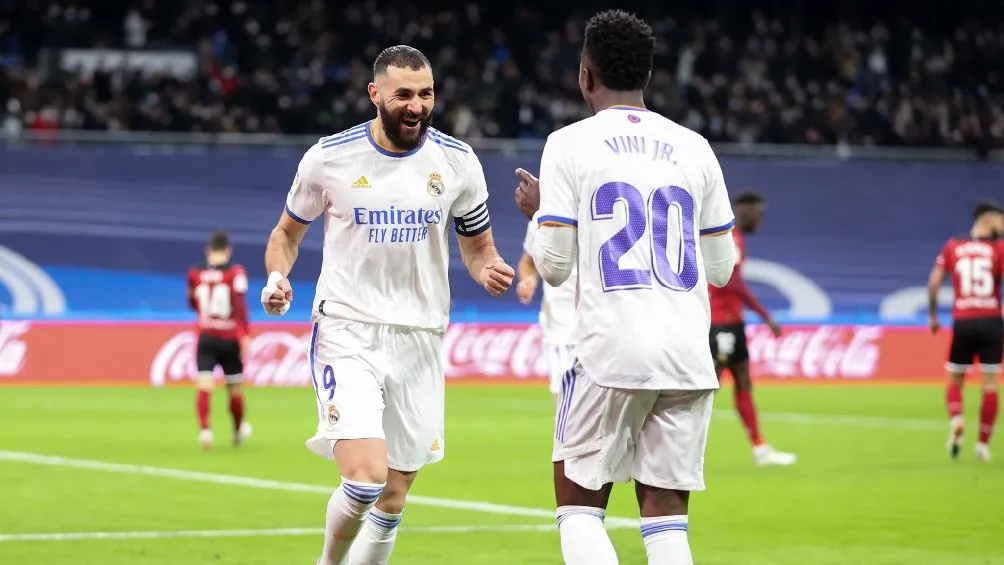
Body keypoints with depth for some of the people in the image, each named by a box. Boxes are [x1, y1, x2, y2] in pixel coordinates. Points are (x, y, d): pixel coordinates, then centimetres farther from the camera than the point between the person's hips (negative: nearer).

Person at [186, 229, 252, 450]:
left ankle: (204, 429, -30)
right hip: (230, 339, -1)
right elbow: (240, 305, -17)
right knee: (234, 387, 16)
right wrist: (245, 335, -20)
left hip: (205, 338, 1)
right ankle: (239, 430, 34)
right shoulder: (235, 273, -7)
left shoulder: (195, 273, 3)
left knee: (204, 386, -9)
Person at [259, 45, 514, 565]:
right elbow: (287, 233, 10)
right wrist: (277, 277, -11)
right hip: (346, 331, -3)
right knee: (366, 476, -20)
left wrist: (489, 269, -11)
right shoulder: (329, 157, -5)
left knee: (392, 499, 8)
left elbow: (477, 246, 13)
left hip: (419, 338, 3)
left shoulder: (457, 161, 1)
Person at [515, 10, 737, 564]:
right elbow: (721, 268, 15)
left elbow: (554, 266, -2)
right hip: (688, 355, 3)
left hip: (609, 353, -3)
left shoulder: (569, 144, 0)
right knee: (665, 514, 6)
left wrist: (538, 209, 18)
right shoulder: (694, 148, 11)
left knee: (578, 505, 8)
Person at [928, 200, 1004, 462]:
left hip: (962, 322, 2)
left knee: (955, 380, 15)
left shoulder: (952, 246, 6)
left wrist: (932, 316, 13)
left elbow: (933, 283, 3)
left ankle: (956, 419, -14)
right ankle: (983, 443, 4)